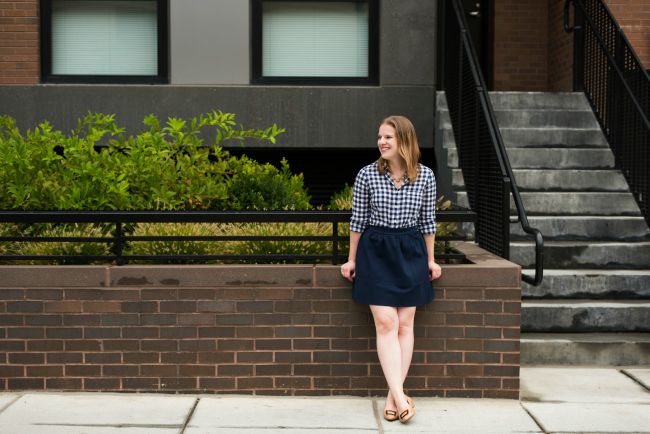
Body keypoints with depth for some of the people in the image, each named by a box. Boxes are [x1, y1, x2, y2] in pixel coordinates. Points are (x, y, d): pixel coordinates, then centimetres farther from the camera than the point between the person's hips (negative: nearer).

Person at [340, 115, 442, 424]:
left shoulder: (425, 176, -1)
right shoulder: (367, 174, -5)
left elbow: (428, 220, 7)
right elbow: (358, 219, 2)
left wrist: (430, 259, 9)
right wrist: (352, 259, 5)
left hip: (410, 251, 2)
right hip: (376, 251, -2)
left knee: (405, 324, 2)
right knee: (385, 323, -9)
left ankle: (393, 395, 11)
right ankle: (400, 397, -9)